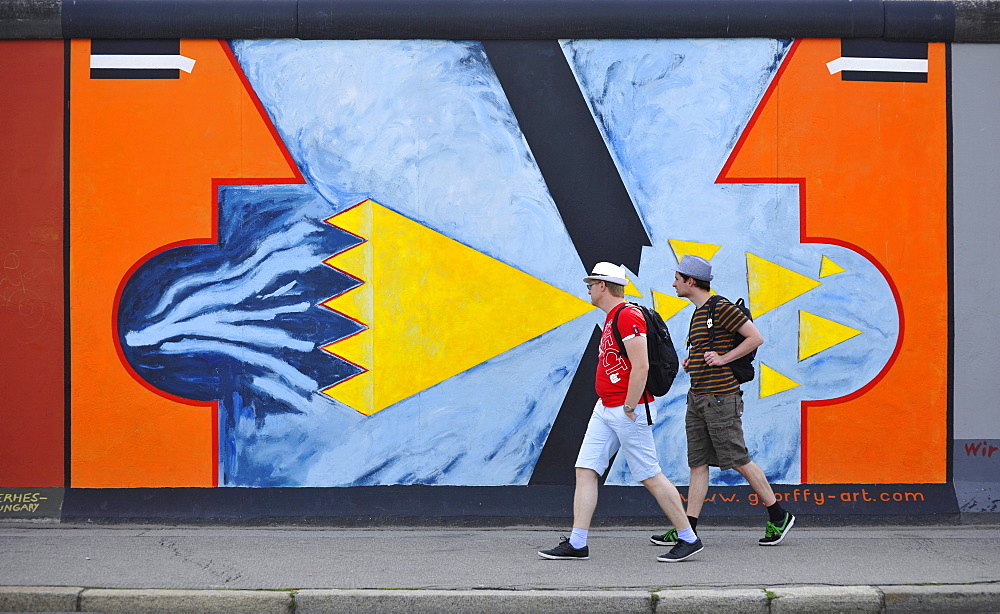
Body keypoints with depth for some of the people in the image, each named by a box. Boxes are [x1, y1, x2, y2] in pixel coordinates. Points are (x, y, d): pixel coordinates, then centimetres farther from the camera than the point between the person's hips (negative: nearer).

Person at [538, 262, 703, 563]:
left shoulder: (628, 316, -15)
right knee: (585, 470, 4)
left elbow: (641, 366, -22)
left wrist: (629, 408, -20)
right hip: (605, 408, 10)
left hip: (627, 409, -10)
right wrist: (610, 406, 20)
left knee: (651, 476, -3)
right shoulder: (612, 317, 17)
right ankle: (577, 544, 6)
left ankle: (689, 539, 8)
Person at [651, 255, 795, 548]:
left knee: (739, 461, -4)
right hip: (697, 398, 9)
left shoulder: (721, 307, -11)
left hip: (720, 398, -9)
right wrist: (691, 362, 12)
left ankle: (778, 517, 9)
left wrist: (722, 358, -15)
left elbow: (756, 338, -13)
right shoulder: (699, 312, 17)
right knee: (697, 464, 6)